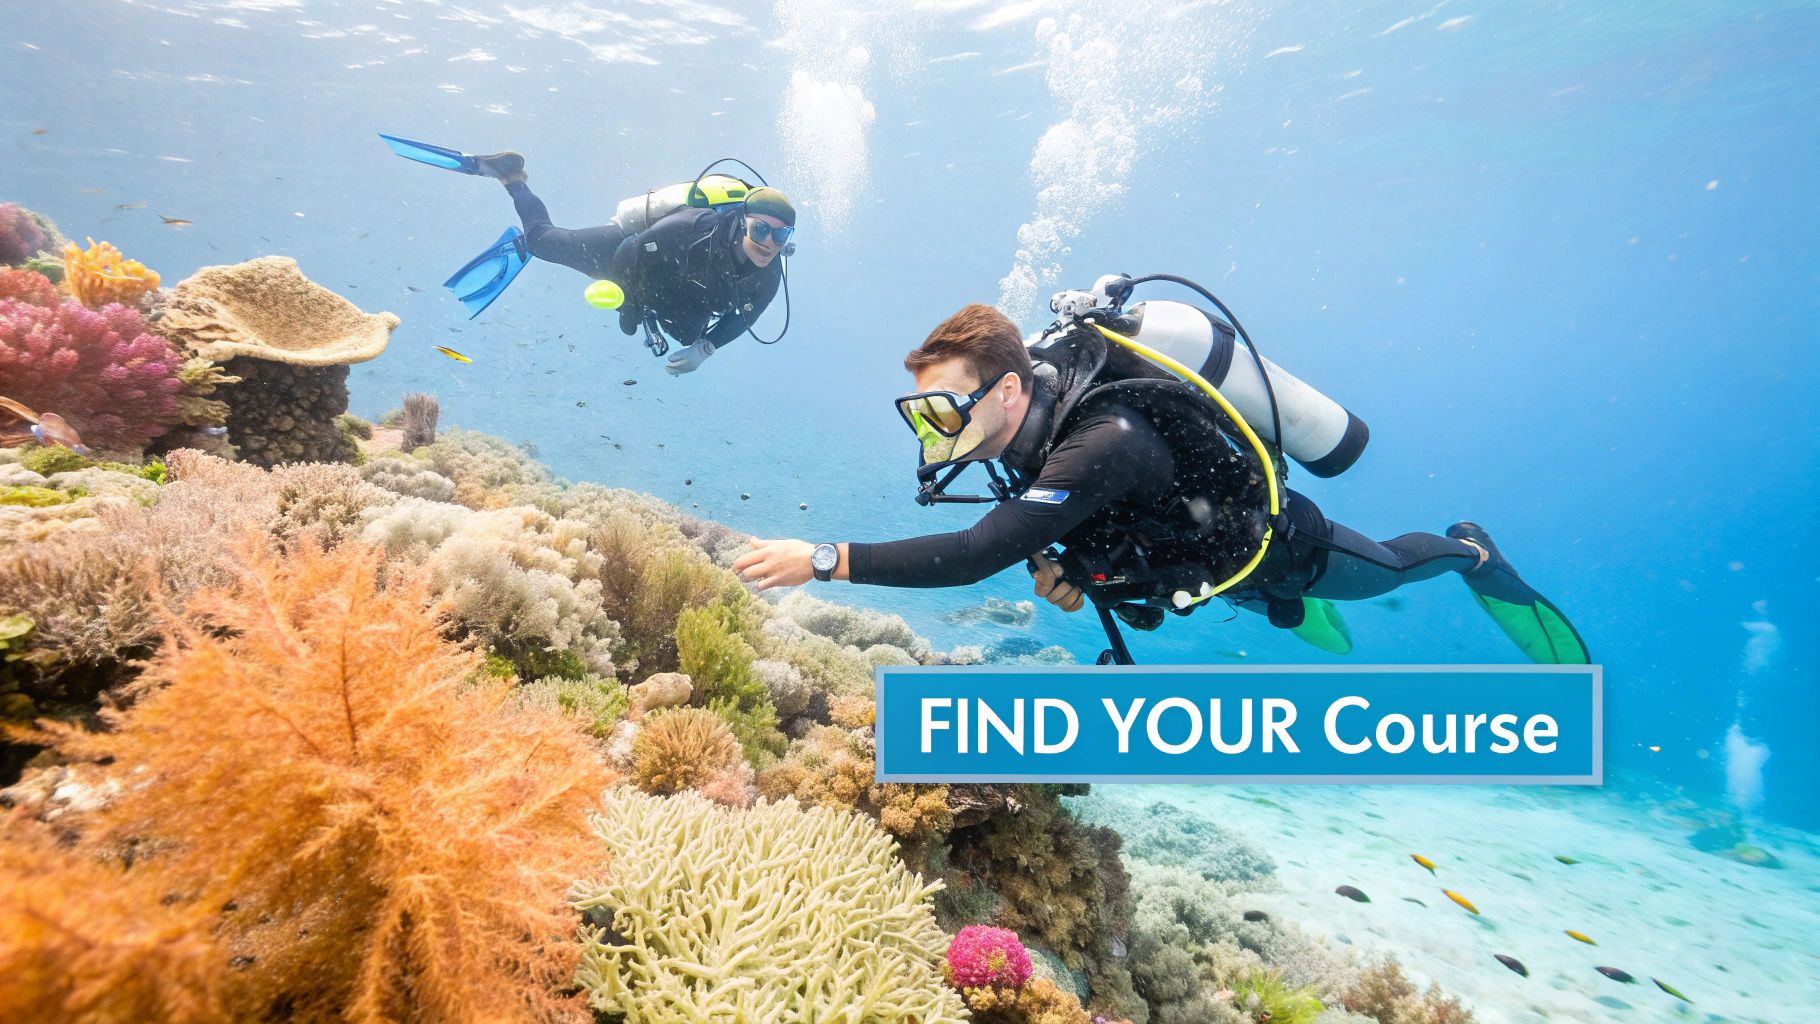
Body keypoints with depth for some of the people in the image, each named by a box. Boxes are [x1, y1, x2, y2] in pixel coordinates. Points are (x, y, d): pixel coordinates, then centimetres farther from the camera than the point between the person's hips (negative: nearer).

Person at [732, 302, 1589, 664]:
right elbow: (1033, 520, 0)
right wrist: (1050, 566, -21)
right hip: (1208, 550, 6)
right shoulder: (1036, 419, -20)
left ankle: (1467, 552, 54)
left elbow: (974, 555, -54)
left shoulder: (1102, 441, -47)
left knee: (1386, 569, 26)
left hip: (1275, 537, -6)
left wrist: (827, 560, -55)